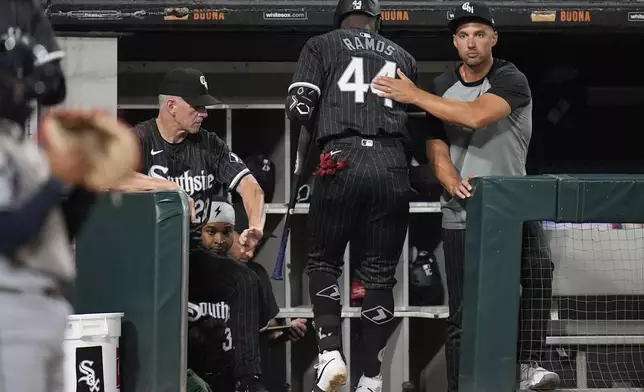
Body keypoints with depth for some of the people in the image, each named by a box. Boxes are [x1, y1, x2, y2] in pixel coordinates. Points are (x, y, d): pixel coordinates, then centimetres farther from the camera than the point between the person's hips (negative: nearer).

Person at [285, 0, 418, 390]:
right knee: (380, 273, 8)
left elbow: (300, 107, 2)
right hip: (393, 164, 2)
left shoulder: (322, 46, 13)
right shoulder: (402, 56, 21)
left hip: (342, 159, -2)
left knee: (324, 260, 13)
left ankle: (331, 353, -6)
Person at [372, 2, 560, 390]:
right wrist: (454, 184, -19)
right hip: (461, 215, 3)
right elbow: (437, 147, 3)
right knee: (464, 315, 3)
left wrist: (414, 95, -19)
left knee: (538, 268, -31)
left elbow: (475, 116, -25)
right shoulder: (442, 87, 7)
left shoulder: (511, 80, -7)